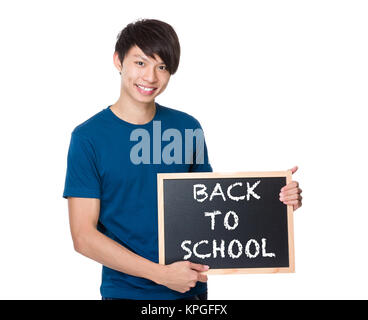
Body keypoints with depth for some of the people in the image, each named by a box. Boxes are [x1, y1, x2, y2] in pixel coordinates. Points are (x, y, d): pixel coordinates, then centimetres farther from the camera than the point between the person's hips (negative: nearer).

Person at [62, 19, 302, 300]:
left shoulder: (188, 127, 1)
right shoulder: (88, 137, -11)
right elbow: (83, 237, -13)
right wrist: (160, 273, -19)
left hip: (192, 288, 4)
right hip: (125, 290, -3)